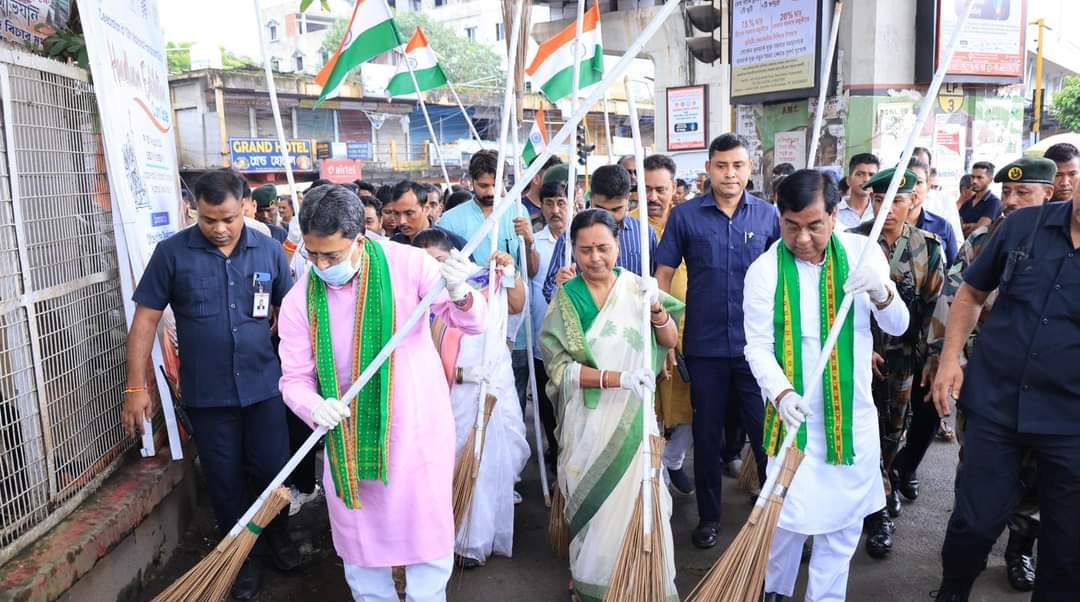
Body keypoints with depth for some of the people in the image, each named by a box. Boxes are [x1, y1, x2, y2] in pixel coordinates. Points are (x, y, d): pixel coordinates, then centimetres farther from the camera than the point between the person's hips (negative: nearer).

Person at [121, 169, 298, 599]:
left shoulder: (269, 250, -2)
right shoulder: (173, 252, -8)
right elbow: (145, 320, -4)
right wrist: (136, 387, -6)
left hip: (263, 386, 1)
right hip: (206, 394, -1)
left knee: (273, 470, 10)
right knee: (225, 481, 11)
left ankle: (278, 538, 37)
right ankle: (246, 556, 32)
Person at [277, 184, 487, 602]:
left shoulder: (406, 263, -13)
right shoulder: (299, 301, -6)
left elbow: (472, 323, -13)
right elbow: (295, 376, -3)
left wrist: (459, 296, -36)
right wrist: (315, 406, -26)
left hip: (418, 428, -2)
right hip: (348, 436, 2)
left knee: (427, 532, 8)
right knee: (359, 536, 17)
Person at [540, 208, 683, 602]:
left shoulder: (638, 287, 0)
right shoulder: (565, 298, -2)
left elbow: (670, 342, 4)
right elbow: (558, 366, -10)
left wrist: (657, 311, -16)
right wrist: (615, 378, -22)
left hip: (633, 415, 0)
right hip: (586, 418, 0)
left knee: (637, 497, -2)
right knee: (591, 500, 7)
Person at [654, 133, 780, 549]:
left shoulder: (768, 215, 1)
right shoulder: (685, 216, -2)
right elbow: (664, 275, 0)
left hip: (757, 344, 0)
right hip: (704, 345, 0)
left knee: (765, 431, 6)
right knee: (707, 433, 12)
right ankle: (708, 516, 29)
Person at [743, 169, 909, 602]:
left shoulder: (863, 252, -3)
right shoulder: (764, 270, -10)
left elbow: (898, 327, -1)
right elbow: (758, 345, -12)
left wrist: (881, 294, -23)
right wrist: (780, 392, -29)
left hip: (854, 411, 3)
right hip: (796, 412, -2)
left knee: (844, 516, 13)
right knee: (790, 511, 4)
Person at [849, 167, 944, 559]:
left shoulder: (929, 247, -1)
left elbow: (934, 306, 3)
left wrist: (927, 355, 2)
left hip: (903, 357, 3)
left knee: (892, 432, 16)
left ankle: (885, 480, 42)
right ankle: (881, 514, 10)